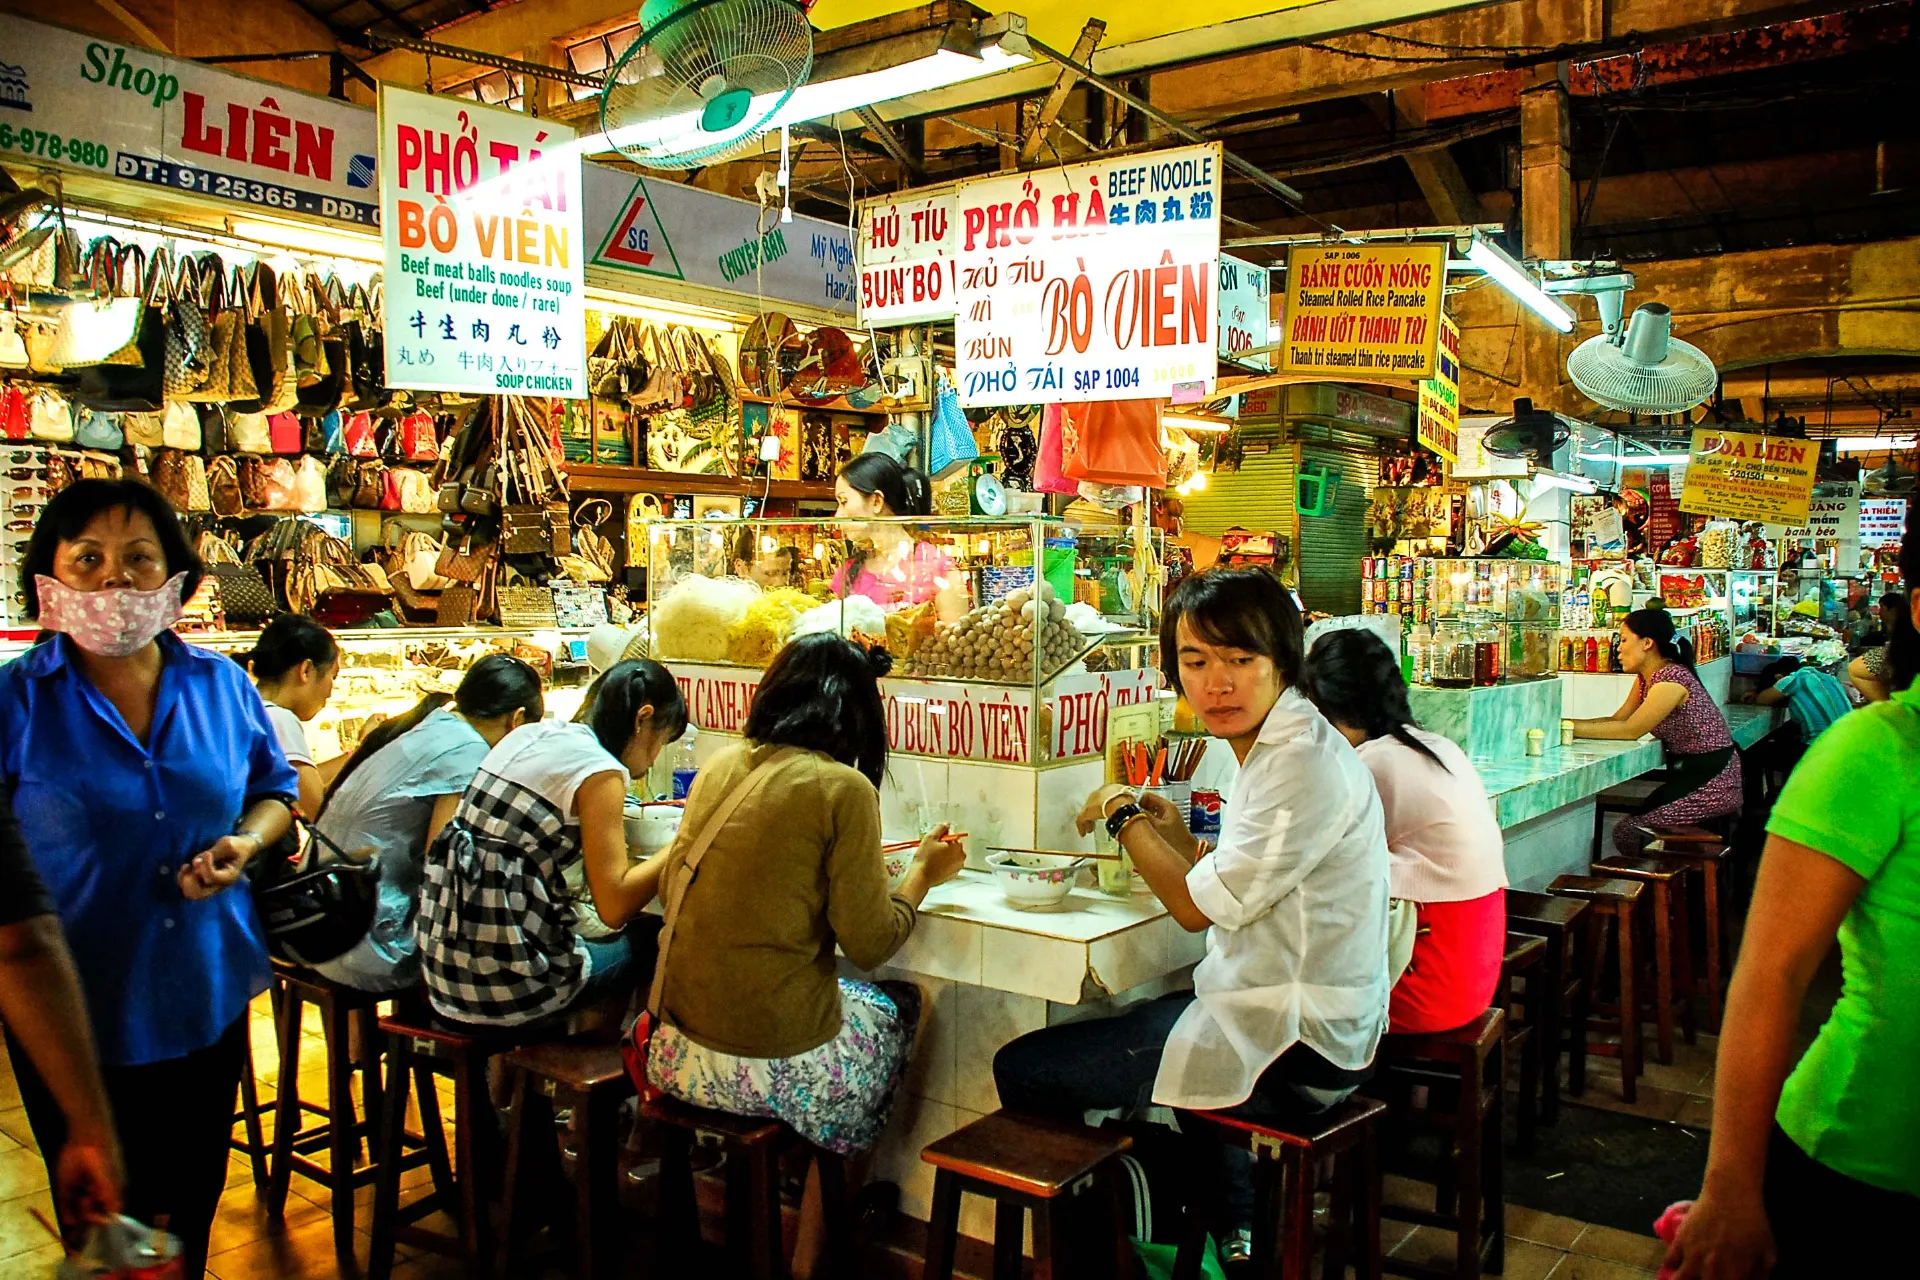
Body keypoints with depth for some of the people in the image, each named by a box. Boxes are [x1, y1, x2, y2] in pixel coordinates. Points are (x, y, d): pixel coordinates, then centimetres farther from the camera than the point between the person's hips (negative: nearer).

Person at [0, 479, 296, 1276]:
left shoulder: (221, 686, 1)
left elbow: (275, 788, 12)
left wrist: (245, 842, -9)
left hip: (209, 995, 3)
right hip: (75, 1011, -3)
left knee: (191, 1212, 20)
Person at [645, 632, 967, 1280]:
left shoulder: (719, 768, 4)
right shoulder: (844, 788, -13)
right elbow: (869, 943, -11)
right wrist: (923, 874, 7)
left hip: (677, 1050, 6)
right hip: (774, 1060, -6)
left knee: (856, 999, 28)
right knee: (900, 1007, 23)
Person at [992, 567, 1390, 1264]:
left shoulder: (1306, 765, -23)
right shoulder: (1275, 748, 9)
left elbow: (1199, 906, -17)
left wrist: (1122, 814, -6)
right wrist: (1172, 833, 6)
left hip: (1293, 1047, -11)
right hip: (1291, 1019, 11)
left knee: (1022, 1070, -6)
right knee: (1137, 1024, 38)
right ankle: (1233, 1223, 38)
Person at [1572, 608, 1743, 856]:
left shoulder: (1672, 679, -21)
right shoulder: (1646, 678, 9)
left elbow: (1630, 730, -21)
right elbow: (1618, 719, 5)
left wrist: (1572, 728, -19)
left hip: (1712, 784, -9)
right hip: (1690, 777, 9)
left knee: (1628, 832, -14)